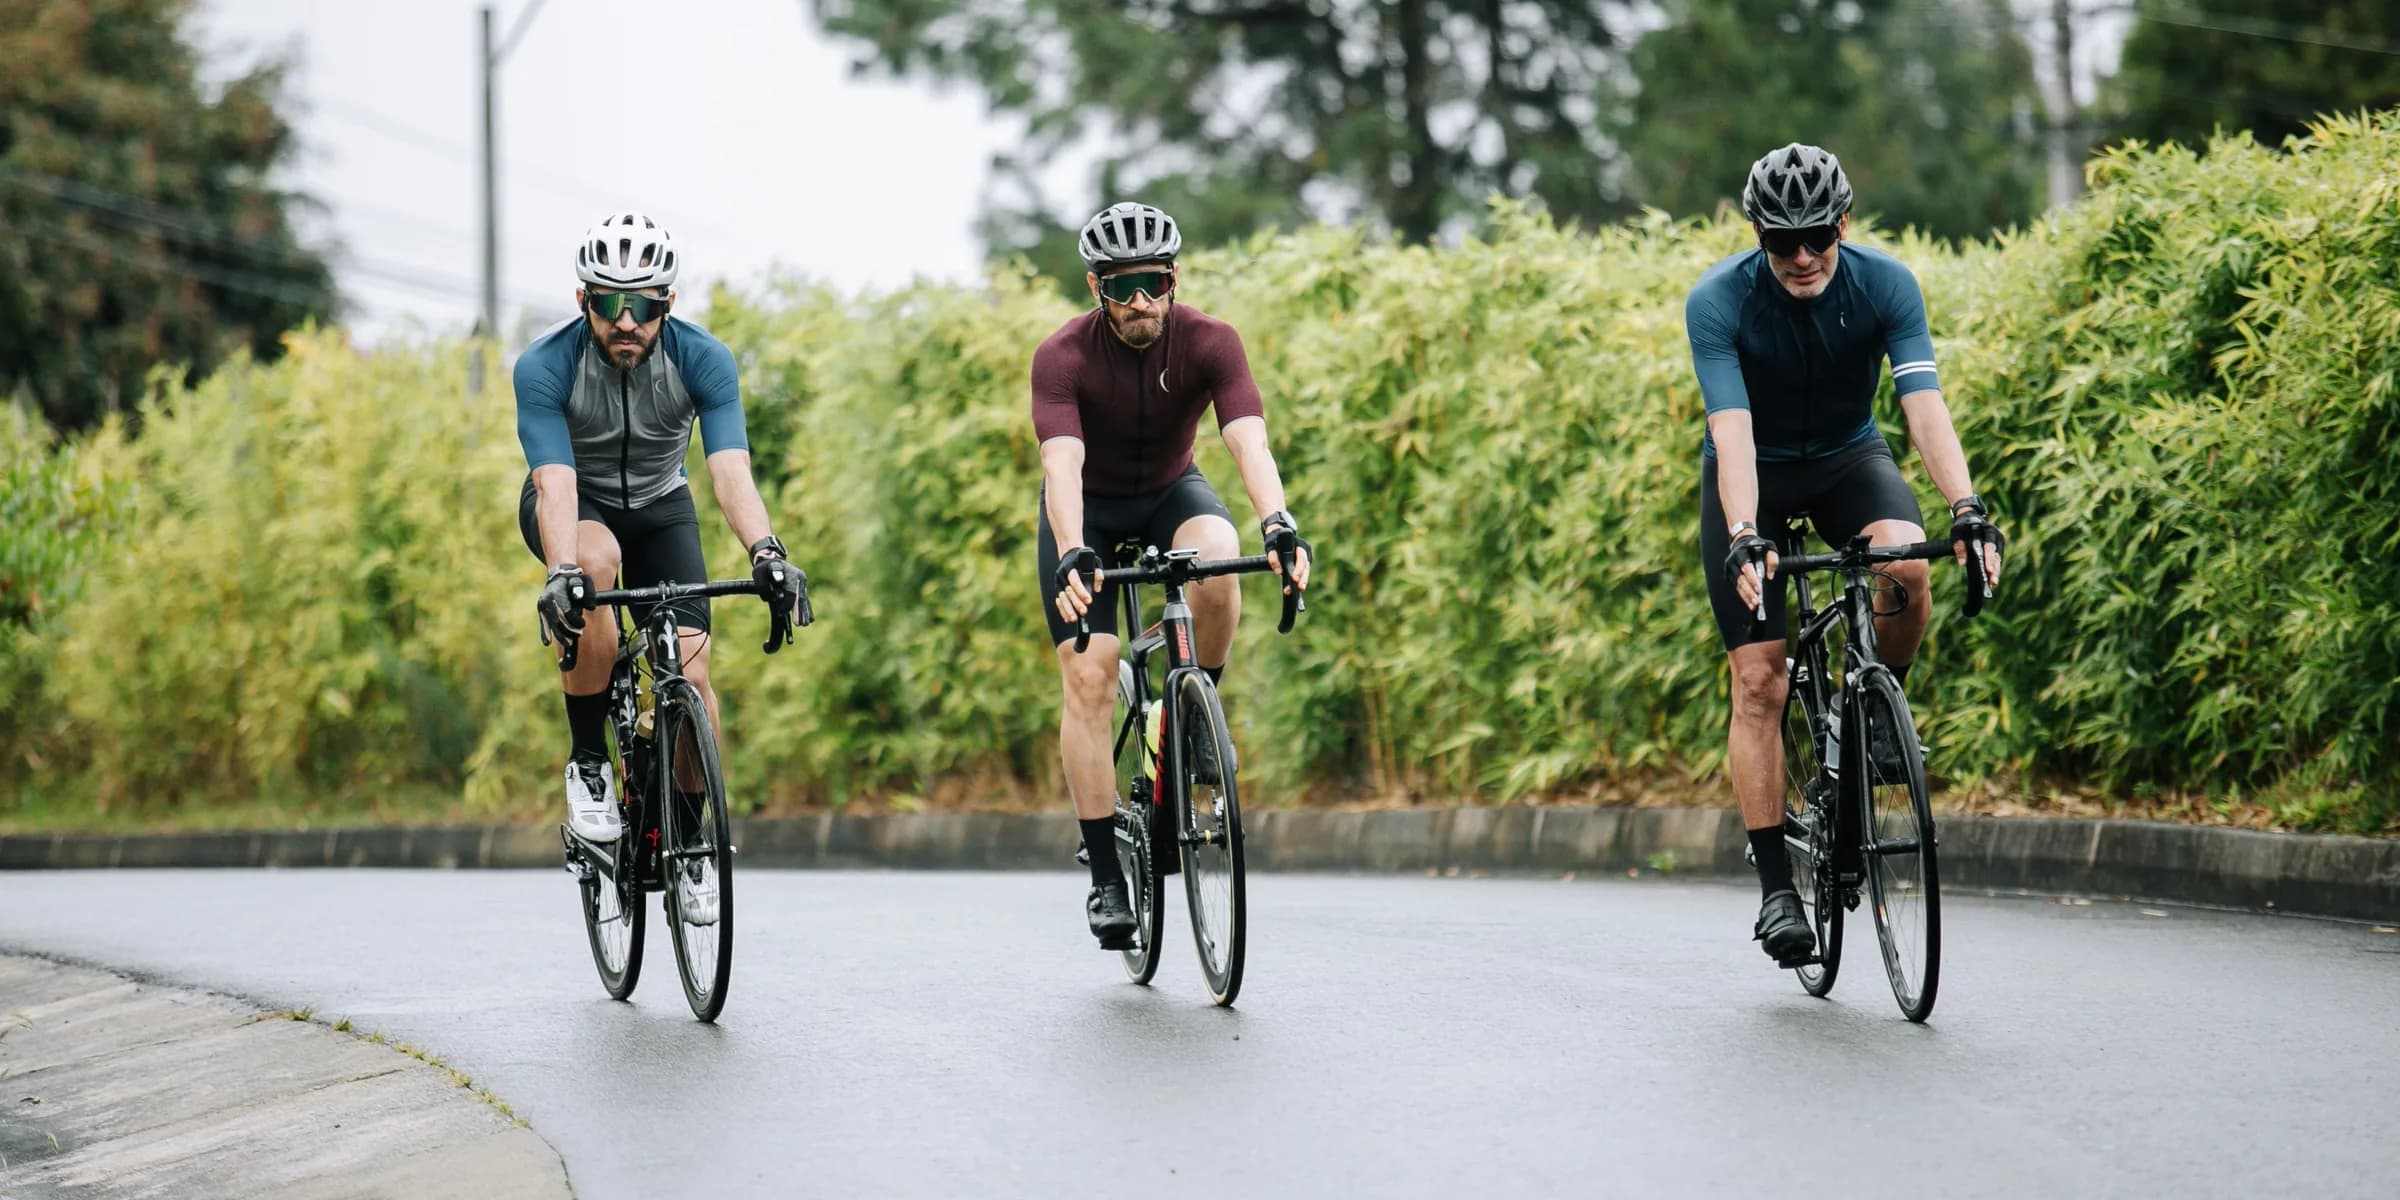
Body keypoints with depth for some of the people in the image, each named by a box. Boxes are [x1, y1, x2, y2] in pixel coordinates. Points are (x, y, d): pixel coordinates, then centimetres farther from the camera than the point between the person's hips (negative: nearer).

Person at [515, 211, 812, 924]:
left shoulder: (702, 359, -24)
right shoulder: (545, 366, -28)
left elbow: (730, 470, -34)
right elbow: (555, 482, -38)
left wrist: (766, 552, -52)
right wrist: (562, 573, -55)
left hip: (660, 506, 2)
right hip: (574, 506, -2)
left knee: (690, 663, -17)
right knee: (597, 560, -37)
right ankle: (588, 761, -21)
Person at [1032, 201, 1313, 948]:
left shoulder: (1209, 343, -24)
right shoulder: (1063, 358, -28)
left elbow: (1250, 442, -36)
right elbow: (1061, 464, -41)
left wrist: (1278, 525, -54)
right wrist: (1073, 555, -58)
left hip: (1170, 493, 1)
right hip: (1087, 510, -1)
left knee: (1218, 559, -34)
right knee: (1088, 680, -14)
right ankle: (1106, 878, -9)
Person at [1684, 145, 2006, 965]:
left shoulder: (1885, 285, -21)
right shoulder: (1719, 301, -25)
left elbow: (1925, 404, -30)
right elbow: (1732, 429, -35)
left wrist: (1966, 509, -44)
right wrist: (1744, 538, -49)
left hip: (1848, 458, 1)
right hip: (1751, 475, -1)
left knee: (1908, 566, -32)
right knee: (1759, 682, -10)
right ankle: (1775, 886, -6)